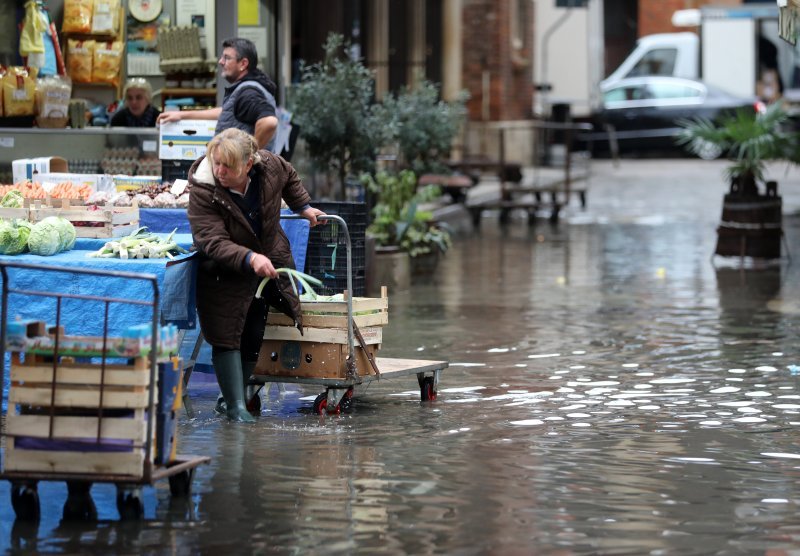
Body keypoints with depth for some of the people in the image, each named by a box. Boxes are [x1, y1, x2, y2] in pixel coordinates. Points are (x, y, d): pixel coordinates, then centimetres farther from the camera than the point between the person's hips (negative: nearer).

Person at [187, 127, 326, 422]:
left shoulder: (269, 166, -17)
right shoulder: (203, 191, -29)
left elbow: (289, 177, 10)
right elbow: (213, 242, -35)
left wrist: (304, 207, 16)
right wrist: (249, 259, -48)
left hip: (270, 260, 4)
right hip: (226, 273, -4)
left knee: (253, 337, 4)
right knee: (227, 337, -10)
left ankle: (234, 395, 16)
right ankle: (235, 405, -7)